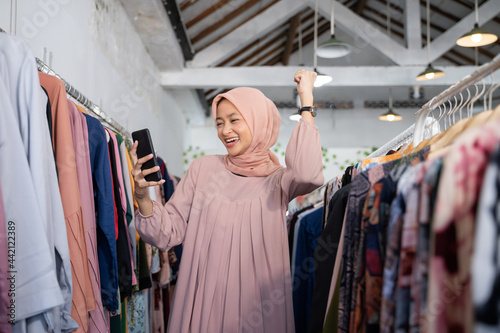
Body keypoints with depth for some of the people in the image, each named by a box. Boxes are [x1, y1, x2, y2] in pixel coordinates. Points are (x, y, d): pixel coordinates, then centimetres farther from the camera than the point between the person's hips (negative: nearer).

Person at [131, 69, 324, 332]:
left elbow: (306, 174, -25)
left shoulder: (277, 180, 0)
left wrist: (306, 101, -16)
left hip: (257, 305, -1)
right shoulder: (203, 169, 3)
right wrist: (142, 196, -16)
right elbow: (167, 235, 2)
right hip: (202, 303, 1)